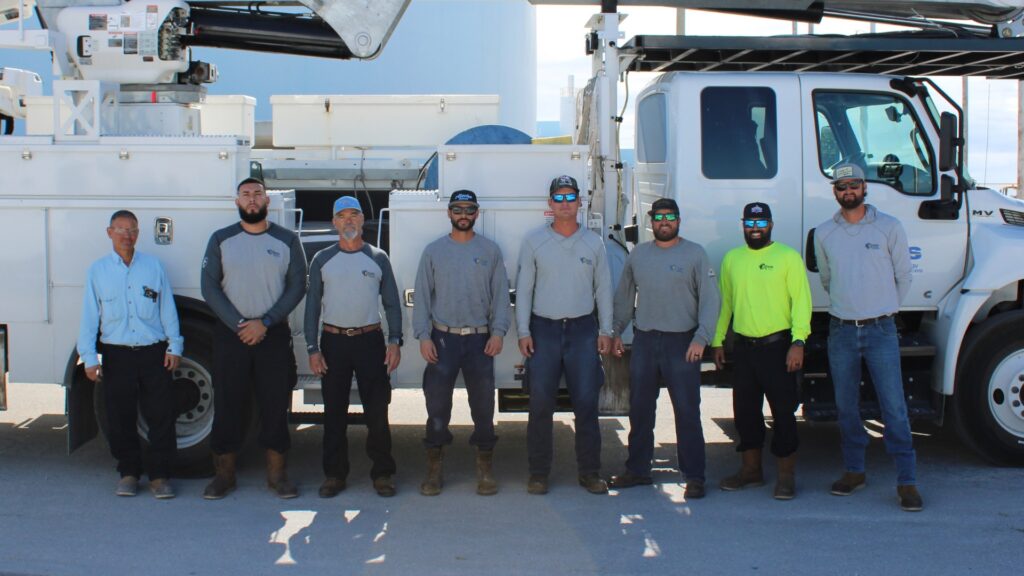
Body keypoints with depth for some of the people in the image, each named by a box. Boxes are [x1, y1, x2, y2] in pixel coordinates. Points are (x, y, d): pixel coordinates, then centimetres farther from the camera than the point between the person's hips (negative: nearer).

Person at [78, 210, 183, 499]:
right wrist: (89, 357, -1)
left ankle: (159, 475, 8)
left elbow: (167, 309, 9)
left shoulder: (153, 266, 7)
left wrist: (174, 346, 4)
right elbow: (89, 316, 4)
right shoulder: (97, 270, 6)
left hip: (154, 353, 0)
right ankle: (129, 472, 19)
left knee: (161, 415, -1)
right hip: (117, 355, 0)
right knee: (121, 418, 5)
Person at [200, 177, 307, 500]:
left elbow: (297, 286, 0)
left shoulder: (287, 241, 5)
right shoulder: (221, 240, 6)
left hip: (273, 335, 0)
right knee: (227, 404, 3)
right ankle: (224, 475, 13)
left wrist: (264, 322, -11)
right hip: (230, 334, 0)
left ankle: (277, 474, 11)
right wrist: (238, 325, -11)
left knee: (275, 405, 2)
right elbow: (209, 286, 0)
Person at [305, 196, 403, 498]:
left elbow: (392, 303, 7)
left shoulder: (378, 258, 6)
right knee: (334, 412, 5)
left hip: (370, 340, 0)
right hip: (333, 340, 1)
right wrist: (312, 349, -3)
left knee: (377, 410, -2)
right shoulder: (322, 260, 6)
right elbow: (312, 306, 5)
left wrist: (395, 341, -4)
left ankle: (382, 473, 8)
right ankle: (334, 474, 14)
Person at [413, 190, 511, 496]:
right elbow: (422, 296, 4)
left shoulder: (490, 250, 7)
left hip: (480, 339, 0)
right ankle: (434, 469, 12)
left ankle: (485, 469, 15)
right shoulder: (434, 250, 6)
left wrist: (498, 332, -7)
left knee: (483, 405, 4)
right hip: (442, 339, 0)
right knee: (437, 405, 1)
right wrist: (423, 336, -5)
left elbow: (501, 295, 5)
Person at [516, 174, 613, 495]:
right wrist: (523, 331, -3)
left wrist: (605, 331, 4)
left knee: (586, 402, 1)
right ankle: (539, 473, 9)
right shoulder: (534, 241, 4)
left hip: (583, 329, 1)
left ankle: (590, 472, 10)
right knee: (540, 403, 0)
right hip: (544, 328, -1)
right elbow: (523, 289, 3)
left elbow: (603, 289, 10)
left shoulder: (593, 243, 7)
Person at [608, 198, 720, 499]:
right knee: (640, 410, 10)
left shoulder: (694, 253, -1)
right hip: (644, 341, 4)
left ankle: (694, 476, 2)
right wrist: (616, 332, 12)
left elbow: (710, 299, -4)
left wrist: (701, 338, -14)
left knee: (687, 411, -4)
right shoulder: (638, 254, 11)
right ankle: (638, 469, 22)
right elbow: (623, 297, 18)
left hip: (681, 343, -4)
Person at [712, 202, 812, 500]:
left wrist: (798, 341, -16)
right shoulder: (732, 258, 12)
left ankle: (786, 475, 9)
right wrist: (718, 341, 14)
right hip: (743, 346, 5)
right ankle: (751, 469, 23)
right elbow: (724, 302, 18)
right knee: (744, 409, 10)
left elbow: (801, 301, -7)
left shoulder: (788, 256, -2)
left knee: (783, 411, -1)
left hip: (777, 345, -5)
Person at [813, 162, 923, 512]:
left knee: (894, 408, -5)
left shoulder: (889, 227, -1)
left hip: (880, 329, -3)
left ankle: (907, 481, 0)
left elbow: (903, 277, 8)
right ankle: (854, 471, 22)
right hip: (841, 330, 3)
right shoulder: (824, 233, 6)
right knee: (846, 407, 9)